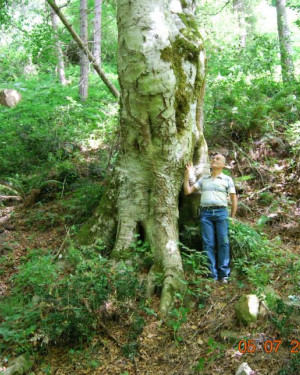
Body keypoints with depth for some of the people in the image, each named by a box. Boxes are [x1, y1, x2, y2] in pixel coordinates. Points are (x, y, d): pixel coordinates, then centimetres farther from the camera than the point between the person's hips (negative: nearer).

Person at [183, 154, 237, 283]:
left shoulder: (227, 179, 13)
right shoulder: (203, 179, 20)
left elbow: (234, 199, 10)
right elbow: (188, 191, 15)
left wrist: (232, 218, 4)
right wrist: (187, 174, 9)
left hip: (221, 212, -2)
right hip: (205, 213, 2)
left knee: (223, 243, -7)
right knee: (208, 244, -4)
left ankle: (224, 274, -2)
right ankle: (212, 275, -2)